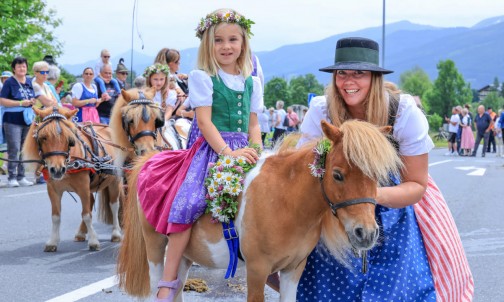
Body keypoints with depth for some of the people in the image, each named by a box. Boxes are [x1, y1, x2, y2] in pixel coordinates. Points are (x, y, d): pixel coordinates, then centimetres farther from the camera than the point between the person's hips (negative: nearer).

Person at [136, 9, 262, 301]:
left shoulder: (252, 83, 13)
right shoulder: (203, 78, -2)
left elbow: (253, 125, 14)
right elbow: (205, 122, -10)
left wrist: (256, 153, -3)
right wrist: (228, 153, -20)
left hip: (243, 151, 6)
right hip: (211, 150, -6)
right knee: (188, 205, -22)